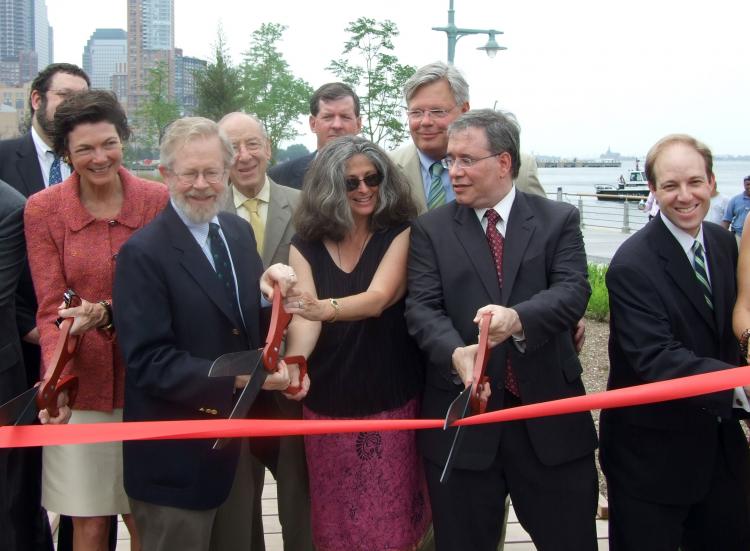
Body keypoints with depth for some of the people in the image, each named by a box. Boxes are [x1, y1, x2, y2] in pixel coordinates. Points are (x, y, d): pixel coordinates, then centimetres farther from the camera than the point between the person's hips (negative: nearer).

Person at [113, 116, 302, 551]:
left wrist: (268, 287, -8)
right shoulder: (143, 253, -15)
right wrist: (235, 378, -26)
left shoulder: (239, 231, 6)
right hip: (176, 455, -7)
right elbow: (148, 362, -19)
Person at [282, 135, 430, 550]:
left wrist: (326, 307, -39)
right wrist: (293, 361, -32)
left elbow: (379, 298, -19)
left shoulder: (399, 233, -4)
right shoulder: (305, 245, 1)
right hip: (327, 406, 2)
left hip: (391, 402, -2)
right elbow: (305, 317, -11)